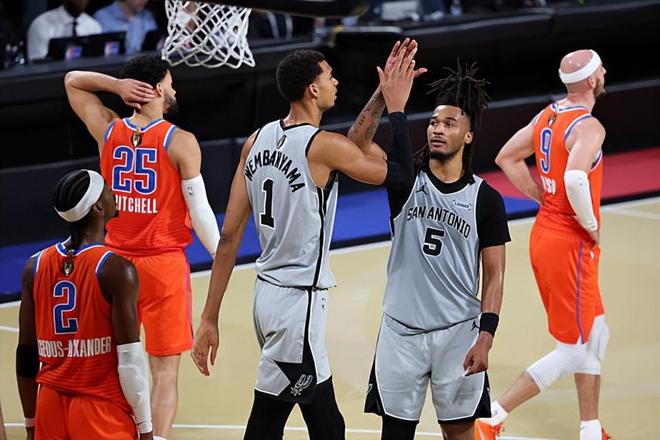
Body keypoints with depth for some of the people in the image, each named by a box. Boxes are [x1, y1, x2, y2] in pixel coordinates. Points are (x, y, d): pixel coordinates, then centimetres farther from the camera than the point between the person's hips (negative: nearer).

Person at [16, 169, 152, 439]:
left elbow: (26, 356, 6)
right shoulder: (116, 270, -12)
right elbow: (130, 360, -14)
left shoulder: (35, 267, 3)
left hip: (51, 407, 5)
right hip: (102, 408, -5)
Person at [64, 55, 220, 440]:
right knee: (165, 370, 1)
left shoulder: (109, 131, 1)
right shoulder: (180, 142, -12)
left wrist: (116, 85, -1)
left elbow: (72, 81, 16)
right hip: (164, 263, -4)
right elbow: (200, 210, -12)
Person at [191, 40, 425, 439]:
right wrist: (397, 107, 5)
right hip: (299, 302, -8)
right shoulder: (324, 146, -17)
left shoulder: (257, 141, 4)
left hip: (269, 290, 8)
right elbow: (398, 173, -5)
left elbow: (230, 235, 4)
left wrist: (210, 318, 6)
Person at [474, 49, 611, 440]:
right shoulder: (589, 127, -20)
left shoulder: (548, 115, 7)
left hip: (545, 233, 9)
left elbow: (507, 158, 16)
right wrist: (592, 225, -21)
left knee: (596, 335, 20)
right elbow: (576, 179, -37)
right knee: (573, 351, -1)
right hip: (570, 245, -9)